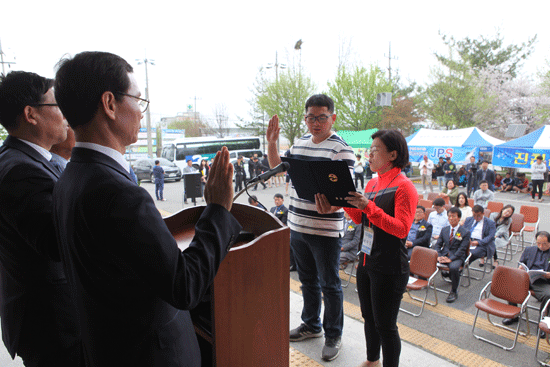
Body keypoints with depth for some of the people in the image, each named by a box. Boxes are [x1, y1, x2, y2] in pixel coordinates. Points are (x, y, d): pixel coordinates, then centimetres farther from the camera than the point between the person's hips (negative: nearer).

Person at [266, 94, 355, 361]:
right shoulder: (299, 143, 7)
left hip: (326, 231, -6)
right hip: (297, 226, 7)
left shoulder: (341, 149, -14)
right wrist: (271, 142, 6)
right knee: (307, 280, 22)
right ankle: (311, 324, 43)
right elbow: (277, 167, 19)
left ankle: (333, 335, 31)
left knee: (329, 285, 10)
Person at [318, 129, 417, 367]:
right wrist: (346, 200, -1)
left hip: (389, 269, -8)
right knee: (369, 317, 22)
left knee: (385, 325, 6)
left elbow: (401, 228, -22)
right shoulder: (372, 184, 9)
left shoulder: (404, 187, -14)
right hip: (366, 261, 8)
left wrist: (369, 207, -29)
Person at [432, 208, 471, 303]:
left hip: (457, 257, -4)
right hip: (444, 254, 4)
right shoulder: (444, 230, 14)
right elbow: (437, 244, 10)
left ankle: (454, 292, -17)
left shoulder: (465, 232, -1)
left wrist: (450, 259, -21)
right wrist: (438, 256, -10)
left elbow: (462, 249, -9)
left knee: (453, 267, -37)